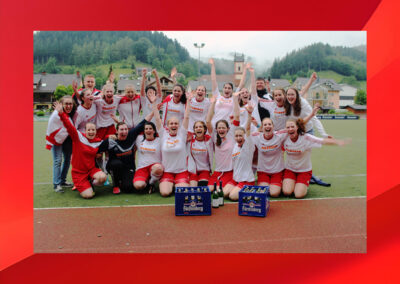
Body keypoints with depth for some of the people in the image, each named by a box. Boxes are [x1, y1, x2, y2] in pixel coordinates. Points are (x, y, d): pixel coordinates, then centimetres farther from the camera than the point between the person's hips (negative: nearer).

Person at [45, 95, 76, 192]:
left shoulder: (74, 112, -11)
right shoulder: (56, 114, -26)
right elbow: (52, 131, -19)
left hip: (67, 138, 6)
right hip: (56, 138, -6)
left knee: (68, 159, 10)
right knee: (57, 160, -11)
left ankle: (63, 181, 24)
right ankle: (56, 184, -5)